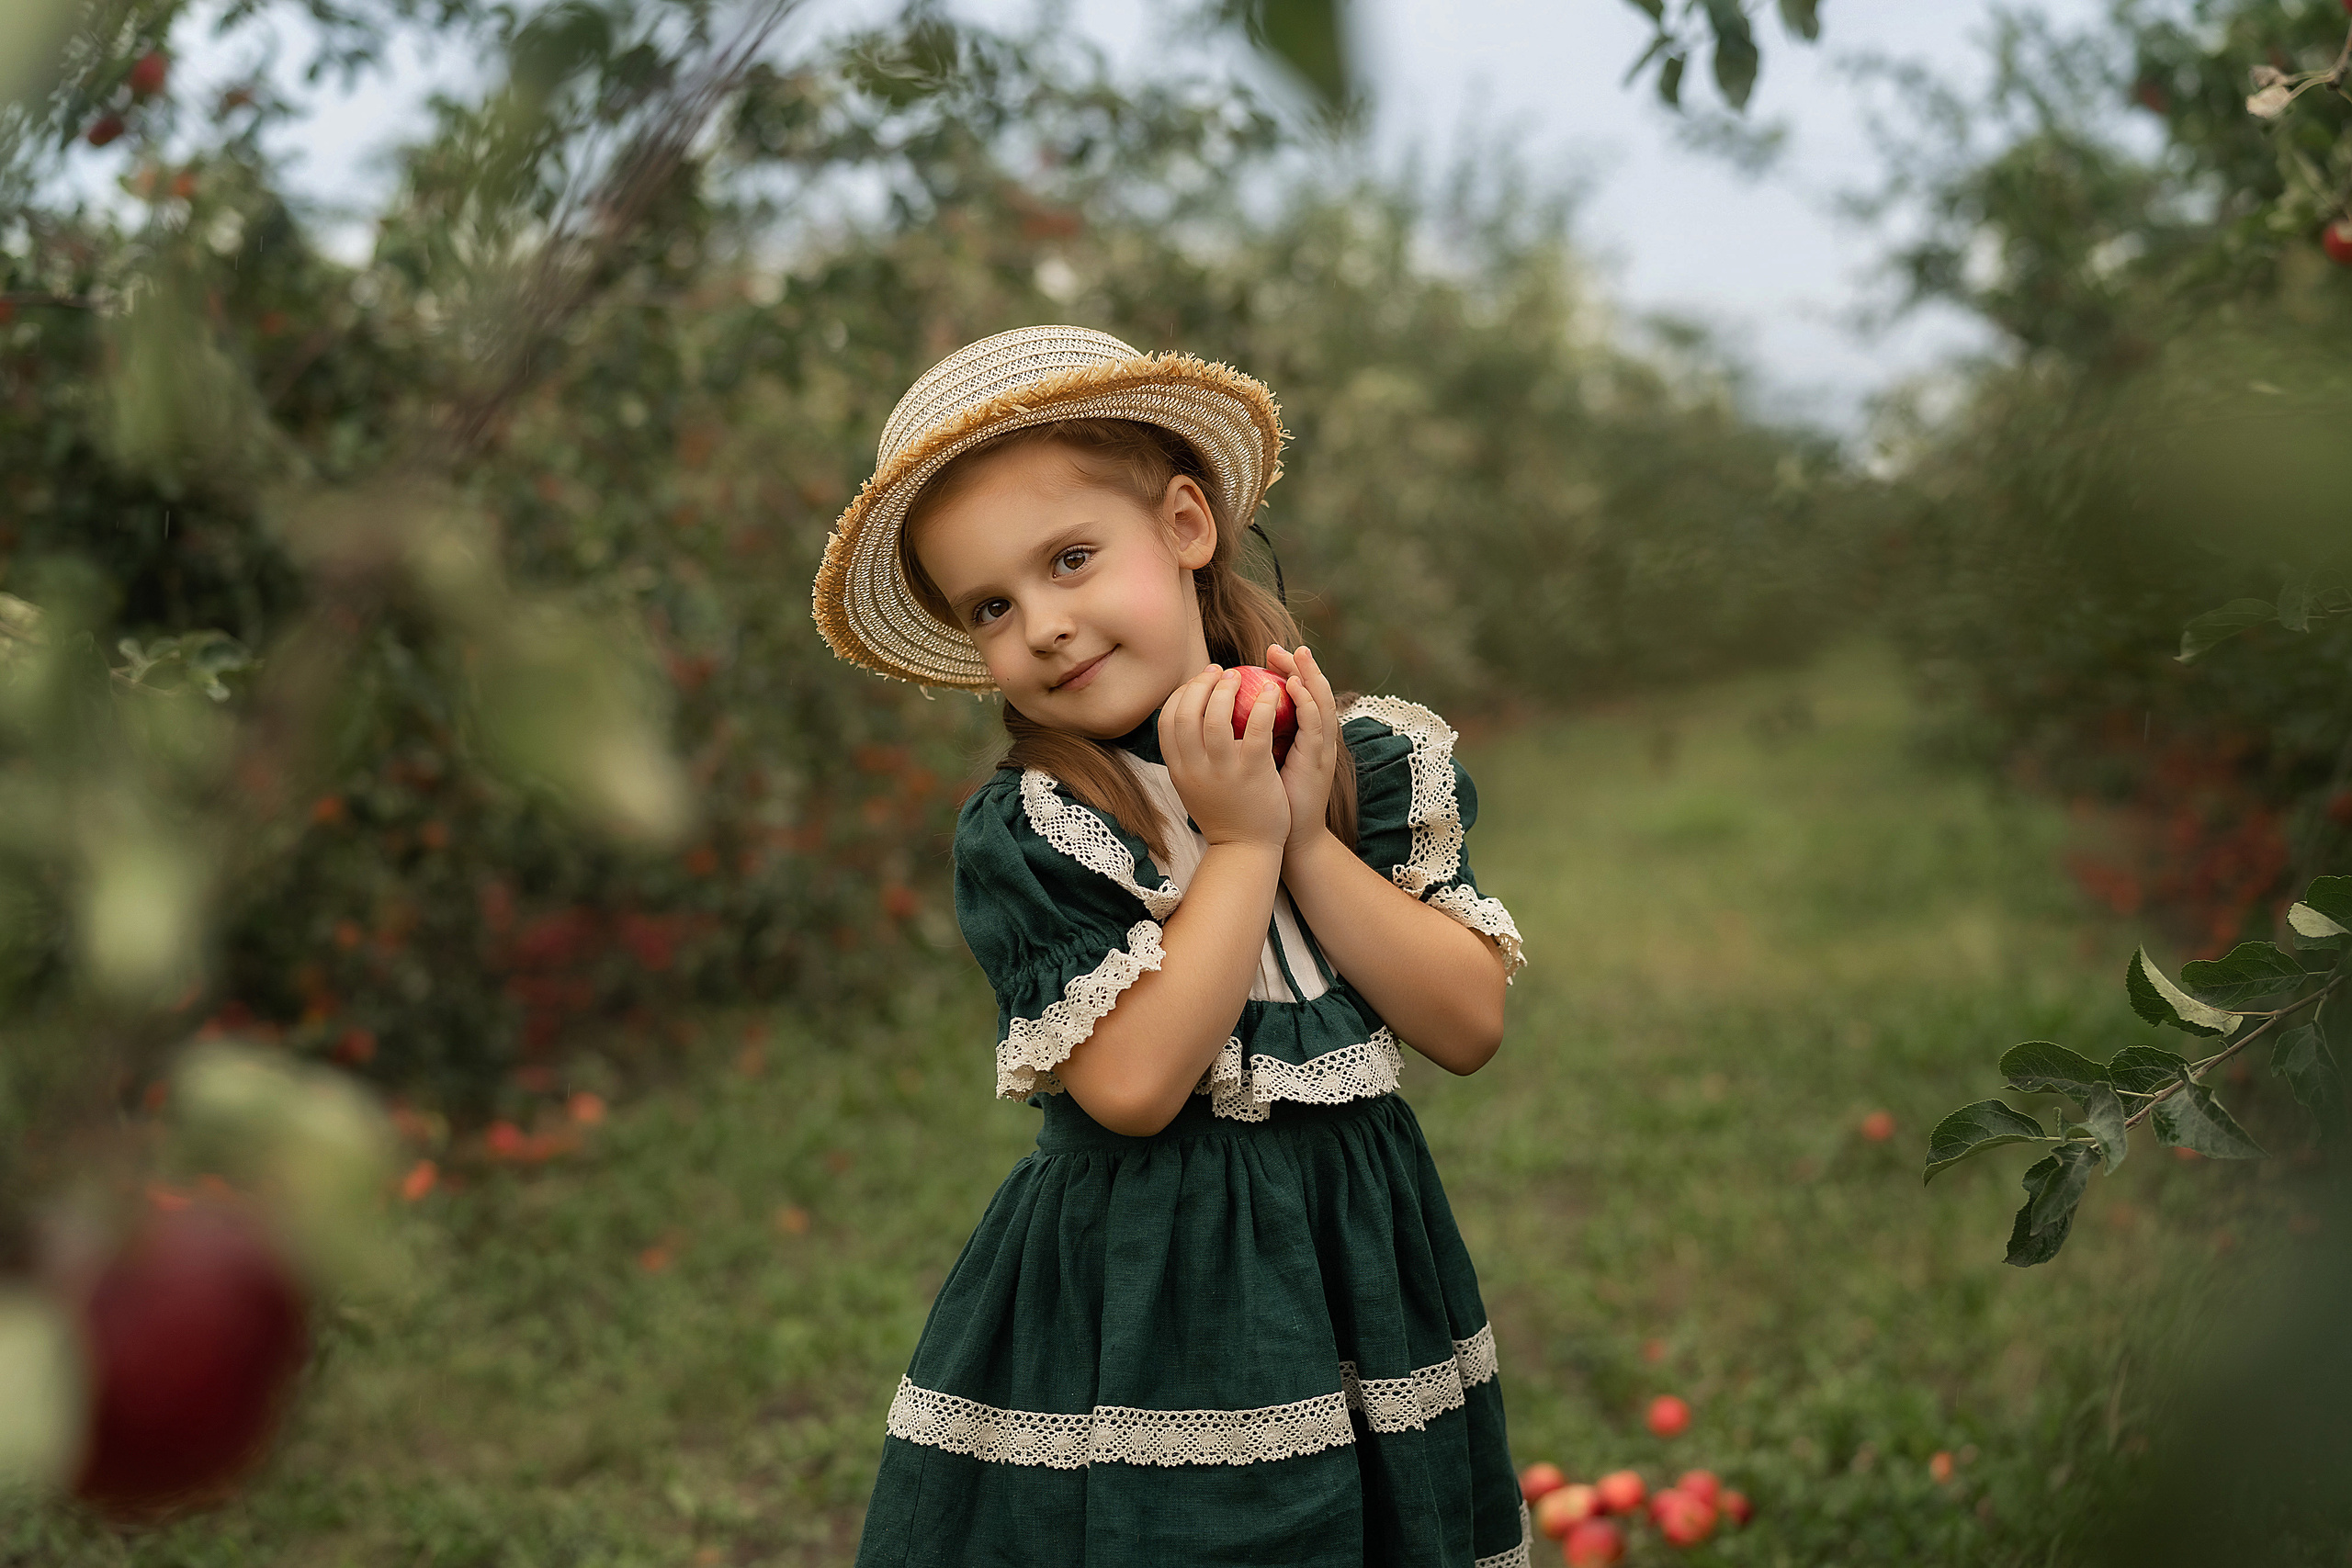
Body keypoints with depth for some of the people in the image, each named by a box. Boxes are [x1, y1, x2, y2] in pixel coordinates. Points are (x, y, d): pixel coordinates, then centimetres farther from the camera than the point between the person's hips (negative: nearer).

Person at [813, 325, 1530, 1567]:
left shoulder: (1375, 760, 0)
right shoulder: (1020, 833, -11)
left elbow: (1470, 1026, -6)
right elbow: (1131, 1086, -21)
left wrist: (1309, 838, -14)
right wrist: (1244, 843, -18)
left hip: (1357, 1265, 4)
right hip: (1140, 1308, -3)